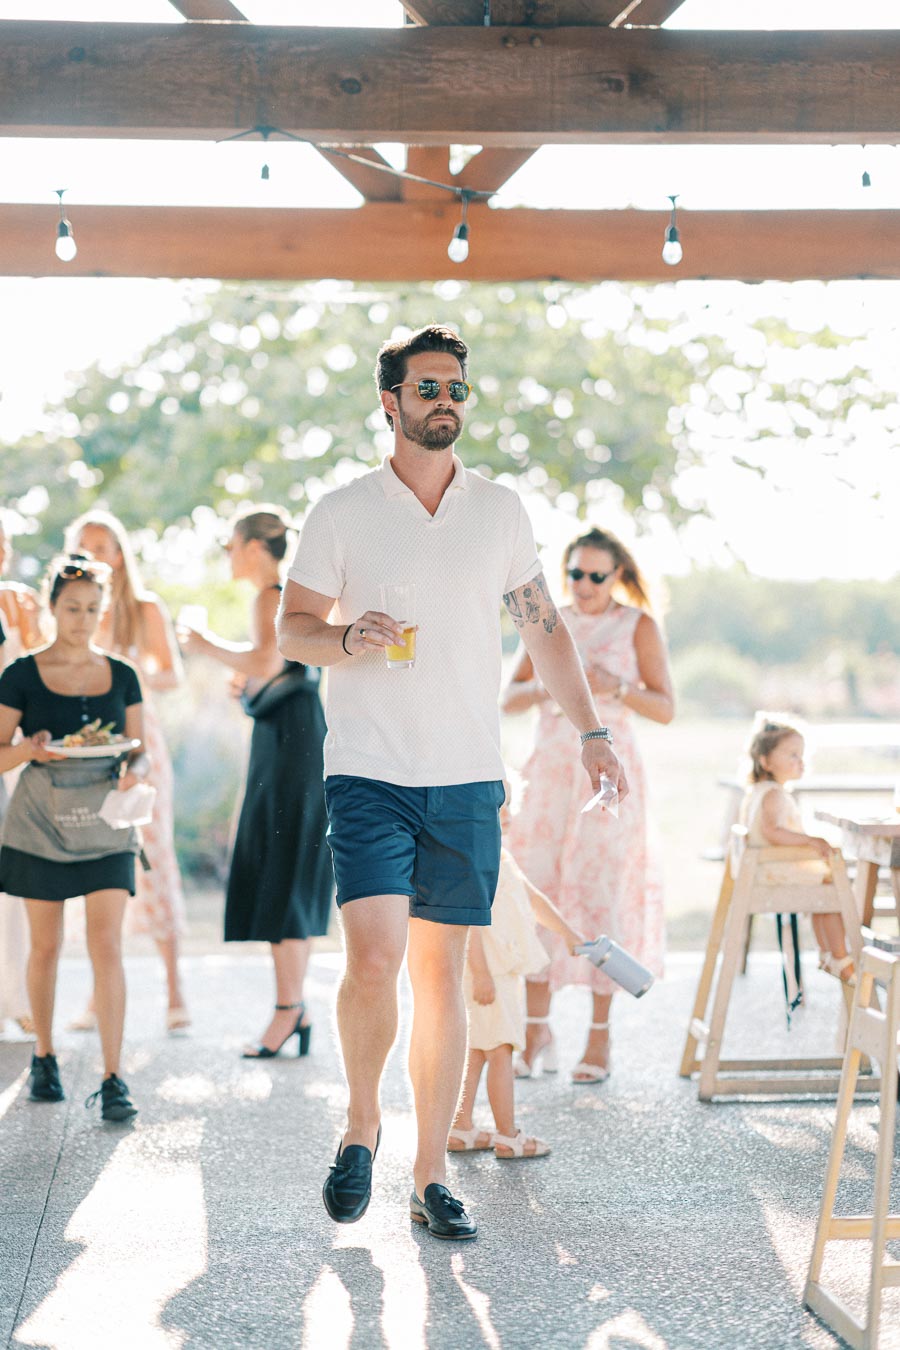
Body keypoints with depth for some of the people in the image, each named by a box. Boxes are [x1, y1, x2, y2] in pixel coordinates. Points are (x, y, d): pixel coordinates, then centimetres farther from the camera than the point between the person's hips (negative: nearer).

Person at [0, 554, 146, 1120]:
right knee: (46, 945, 8)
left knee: (107, 946, -8)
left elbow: (140, 752, 11)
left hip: (105, 823, 1)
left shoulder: (122, 676, 6)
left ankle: (113, 1079, -7)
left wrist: (135, 771, -12)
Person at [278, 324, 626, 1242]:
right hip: (369, 773, -2)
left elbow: (543, 625, 17)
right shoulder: (342, 513, 2)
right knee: (374, 961, -15)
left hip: (467, 777, 3)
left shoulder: (501, 511, 10)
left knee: (442, 973, 5)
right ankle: (361, 1125, 11)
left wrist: (590, 731, 13)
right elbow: (291, 626, 5)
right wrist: (347, 640, -17)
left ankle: (431, 1175, 13)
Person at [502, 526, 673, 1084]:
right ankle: (537, 1035, 5)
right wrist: (545, 686, -12)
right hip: (550, 772, 4)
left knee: (601, 896, -4)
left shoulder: (639, 626, 0)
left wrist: (615, 686, -20)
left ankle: (600, 1037, 5)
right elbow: (510, 698, 9)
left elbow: (665, 708, -3)